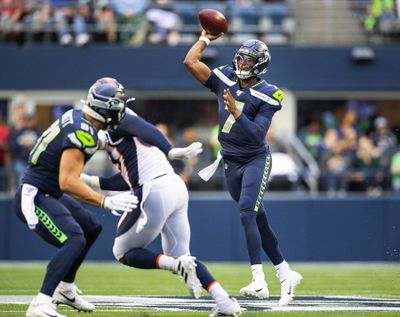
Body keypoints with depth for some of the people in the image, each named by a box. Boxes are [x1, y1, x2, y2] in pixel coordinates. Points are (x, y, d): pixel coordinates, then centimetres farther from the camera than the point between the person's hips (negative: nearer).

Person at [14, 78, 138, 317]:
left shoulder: (77, 117, 3)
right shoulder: (83, 133, -24)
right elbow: (68, 182, -30)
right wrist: (107, 202, -28)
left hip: (49, 194, 11)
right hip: (34, 197, -11)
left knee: (92, 228, 22)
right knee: (74, 240, -26)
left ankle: (66, 289, 33)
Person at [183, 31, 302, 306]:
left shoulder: (267, 95, -13)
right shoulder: (225, 79, 2)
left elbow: (257, 134, -22)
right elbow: (190, 62, -2)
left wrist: (236, 111, -30)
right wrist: (206, 38, 2)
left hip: (256, 160, -6)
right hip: (231, 162, 6)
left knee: (247, 213, -23)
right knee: (258, 220, 9)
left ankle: (259, 281, -28)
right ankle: (286, 275, 18)